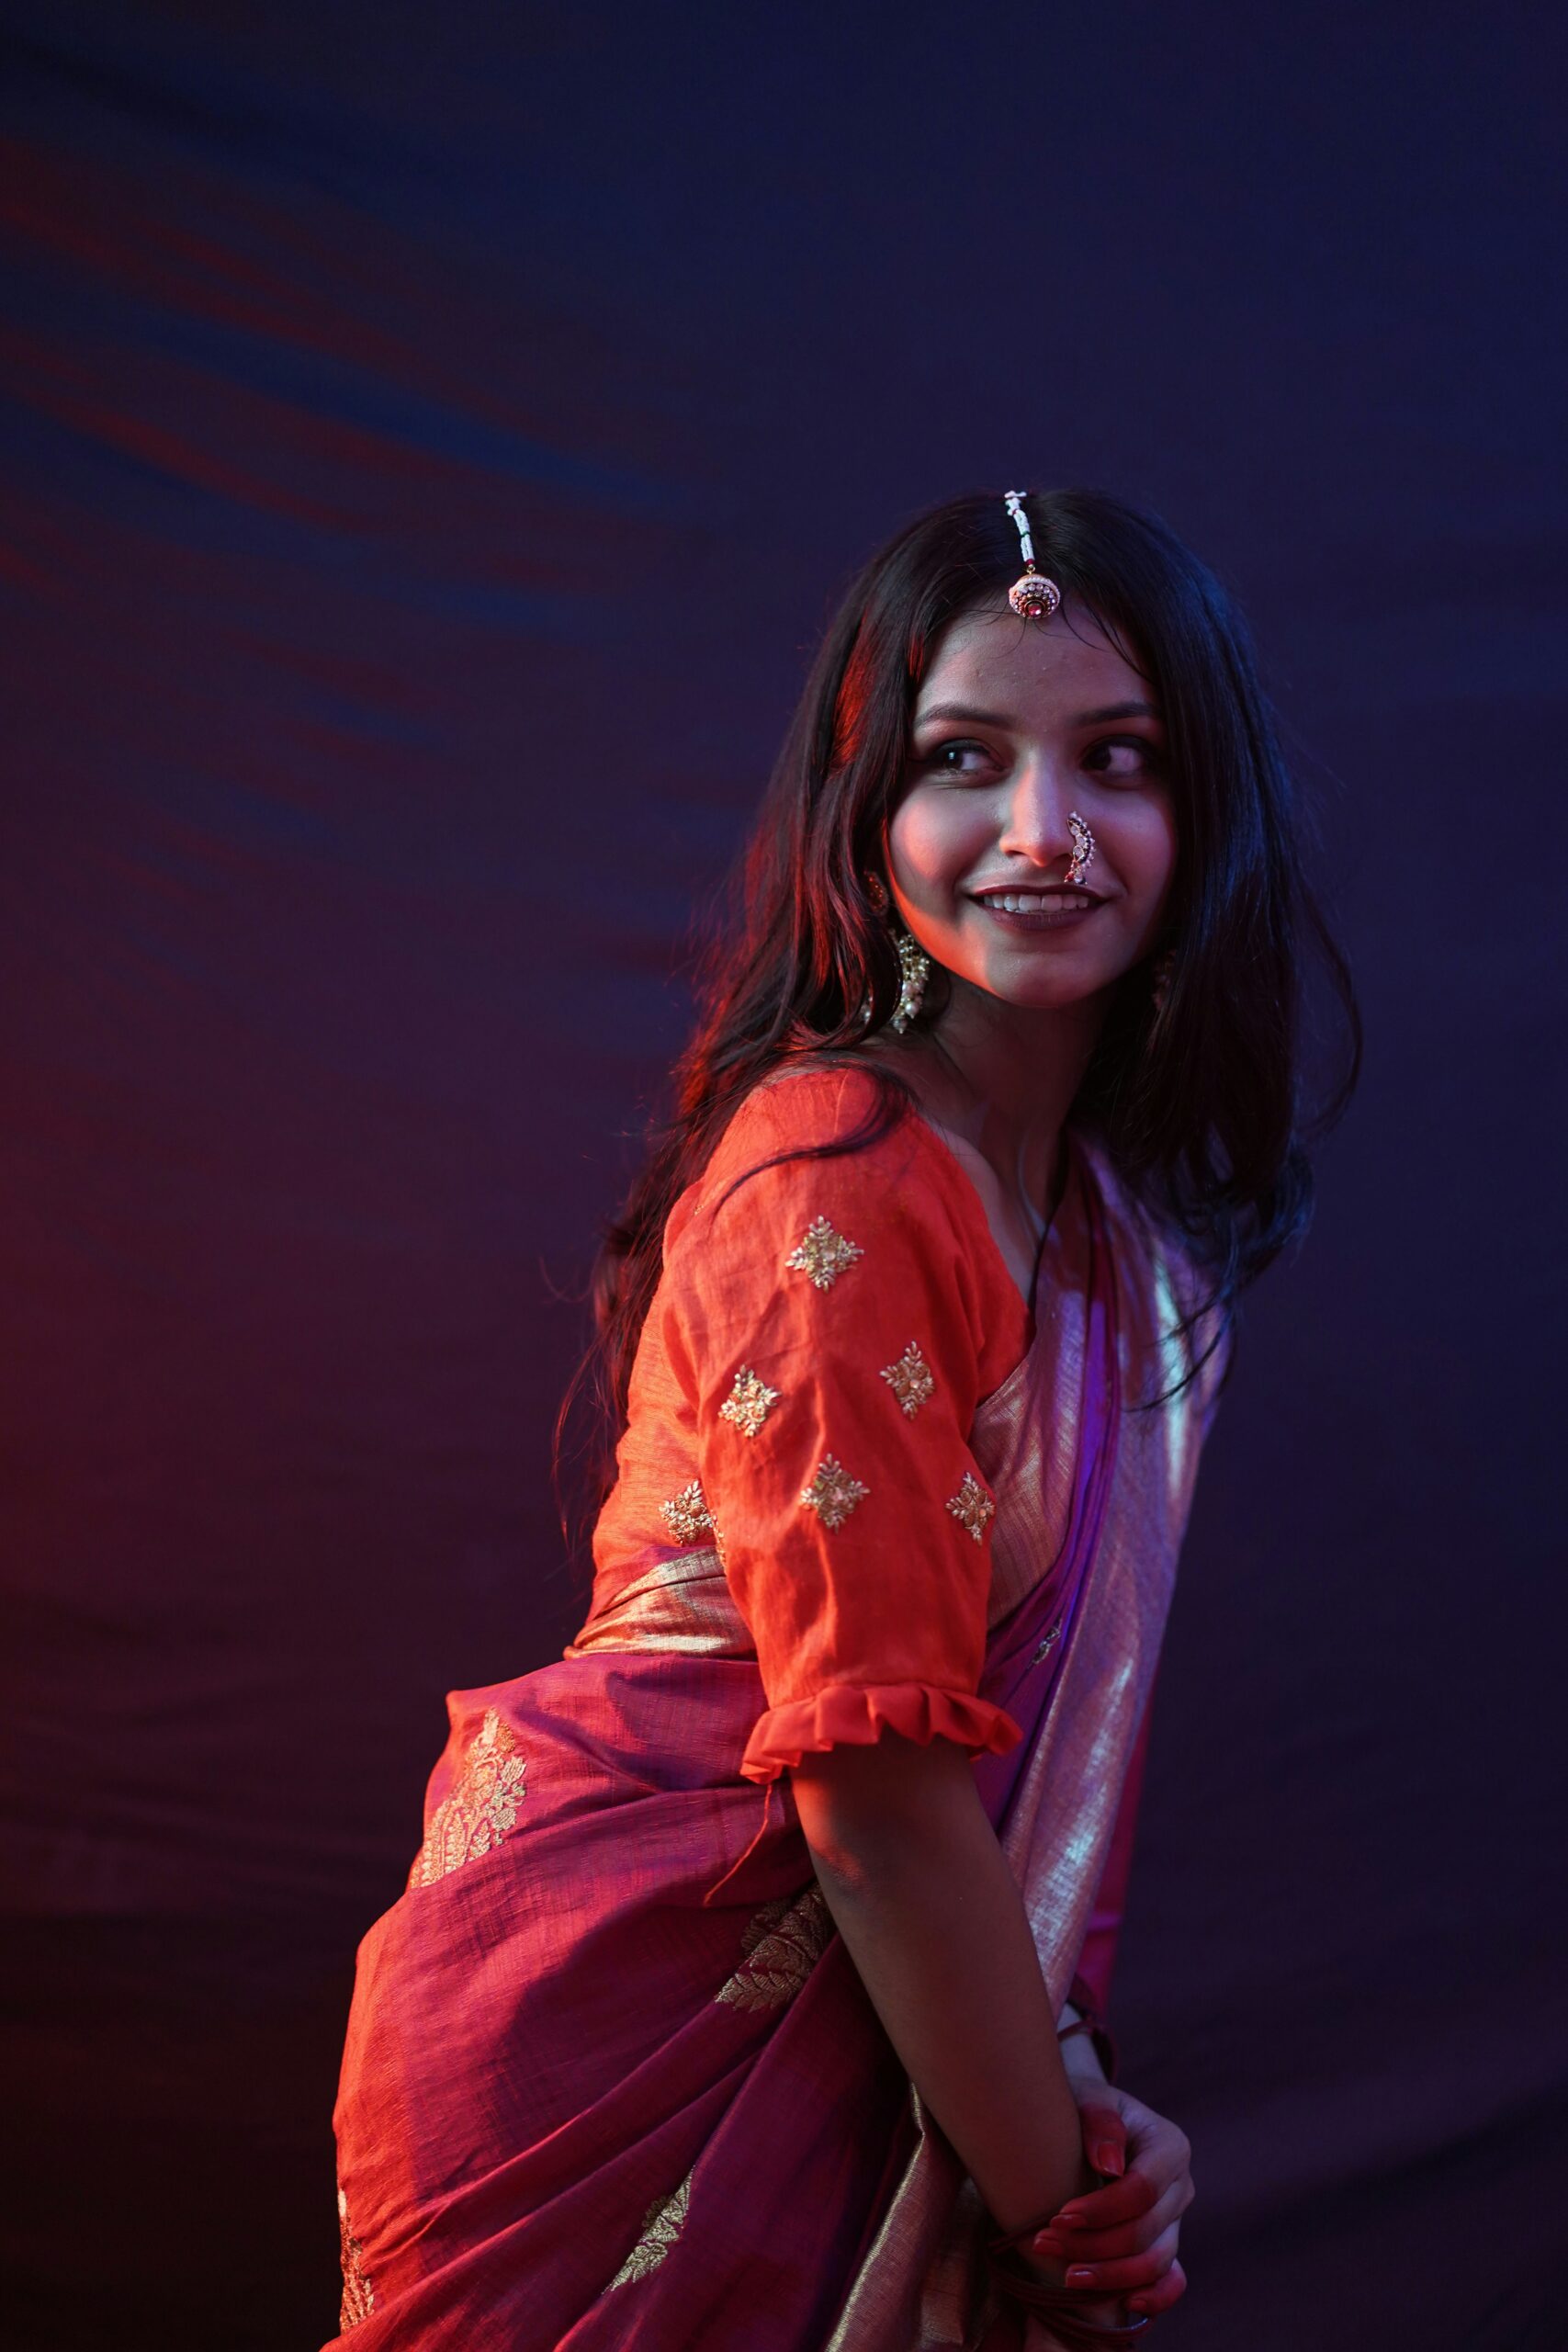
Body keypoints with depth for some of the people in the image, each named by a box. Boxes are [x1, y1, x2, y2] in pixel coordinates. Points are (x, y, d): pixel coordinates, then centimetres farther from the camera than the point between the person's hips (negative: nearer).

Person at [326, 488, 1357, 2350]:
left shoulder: (1113, 1194, 6)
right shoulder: (838, 1192, -21)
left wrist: (1054, 2041, -5)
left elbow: (1053, 1675, 5)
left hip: (850, 2027, 8)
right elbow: (876, 1768, -21)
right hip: (611, 2019, -8)